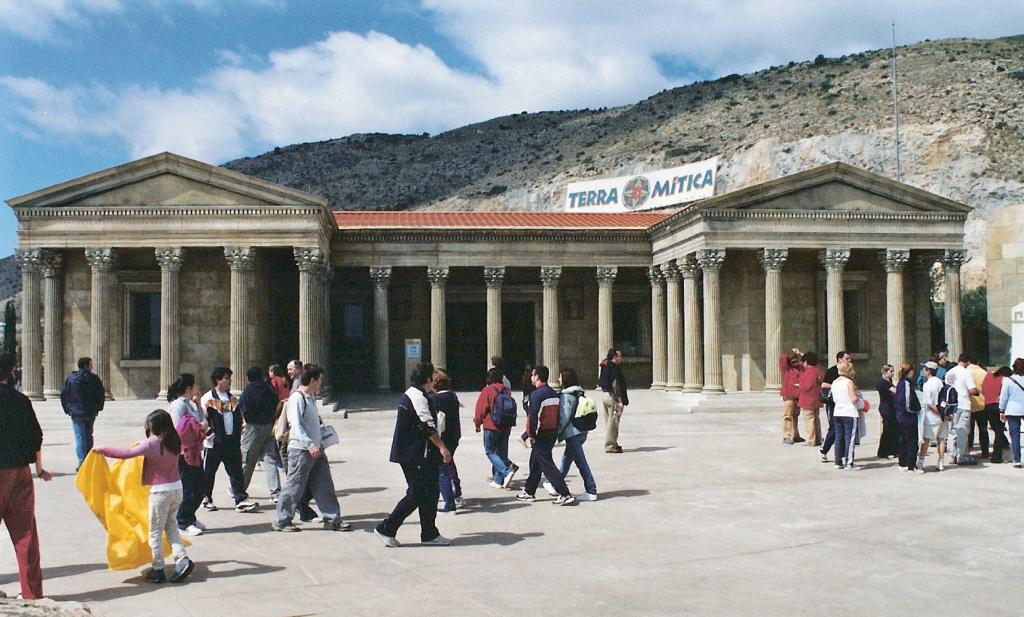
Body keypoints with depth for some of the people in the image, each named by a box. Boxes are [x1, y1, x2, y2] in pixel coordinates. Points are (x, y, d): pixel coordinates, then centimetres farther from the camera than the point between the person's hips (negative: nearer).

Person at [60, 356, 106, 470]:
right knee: (88, 435, 15)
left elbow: (64, 394, 2)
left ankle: (82, 463, -12)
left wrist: (68, 409, 10)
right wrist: (98, 408, 12)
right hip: (91, 412, 1)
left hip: (76, 412, -1)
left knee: (80, 437, -3)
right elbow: (101, 394, 1)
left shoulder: (71, 378, 0)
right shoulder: (94, 378, -2)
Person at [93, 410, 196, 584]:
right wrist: (142, 445, 34)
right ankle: (182, 559, 6)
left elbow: (127, 453, -18)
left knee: (155, 531, 7)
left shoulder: (151, 443, -15)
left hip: (160, 491, -7)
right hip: (177, 488, 7)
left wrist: (103, 450, -8)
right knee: (171, 525, 19)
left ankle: (158, 570, 13)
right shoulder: (173, 442, 4)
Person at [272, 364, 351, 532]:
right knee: (294, 486, 0)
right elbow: (296, 425, -23)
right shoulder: (296, 398, -15)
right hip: (301, 450, -9)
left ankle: (332, 518, 15)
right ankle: (281, 521, 12)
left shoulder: (311, 397, 13)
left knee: (324, 485, 9)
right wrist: (310, 444, -29)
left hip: (316, 449, 9)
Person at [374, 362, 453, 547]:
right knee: (416, 494, -5)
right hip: (415, 456, -11)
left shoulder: (412, 394, 17)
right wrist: (442, 447, -20)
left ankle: (430, 534, 17)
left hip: (417, 454, 11)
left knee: (430, 492, 12)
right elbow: (428, 426, -22)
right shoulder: (418, 397, -17)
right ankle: (386, 528, 1)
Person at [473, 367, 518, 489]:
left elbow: (480, 409, -8)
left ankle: (507, 471, -16)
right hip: (506, 427, 6)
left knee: (490, 451, 3)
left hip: (491, 426, -6)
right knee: (502, 452, 11)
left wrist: (477, 423, 6)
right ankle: (499, 480, 12)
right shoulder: (506, 391, 10)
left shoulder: (487, 390, -9)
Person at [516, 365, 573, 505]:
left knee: (547, 465, -6)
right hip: (553, 433, 9)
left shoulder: (536, 395, -17)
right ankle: (529, 492, 30)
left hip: (541, 435, -9)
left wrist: (531, 434, -11)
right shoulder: (554, 394, 10)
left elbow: (533, 417, -20)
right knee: (535, 462, 20)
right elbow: (558, 414, 15)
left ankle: (565, 494, -10)